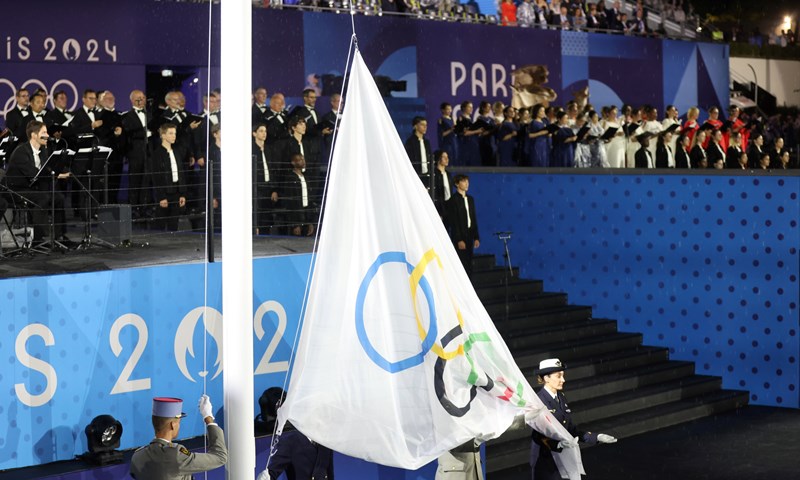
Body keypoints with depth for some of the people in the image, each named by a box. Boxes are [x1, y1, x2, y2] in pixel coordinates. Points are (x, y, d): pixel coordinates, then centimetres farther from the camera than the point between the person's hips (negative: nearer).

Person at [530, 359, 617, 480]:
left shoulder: (561, 397, 10)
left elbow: (570, 428, 14)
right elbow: (537, 435, -18)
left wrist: (596, 437, 7)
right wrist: (559, 444, -33)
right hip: (545, 458, -7)